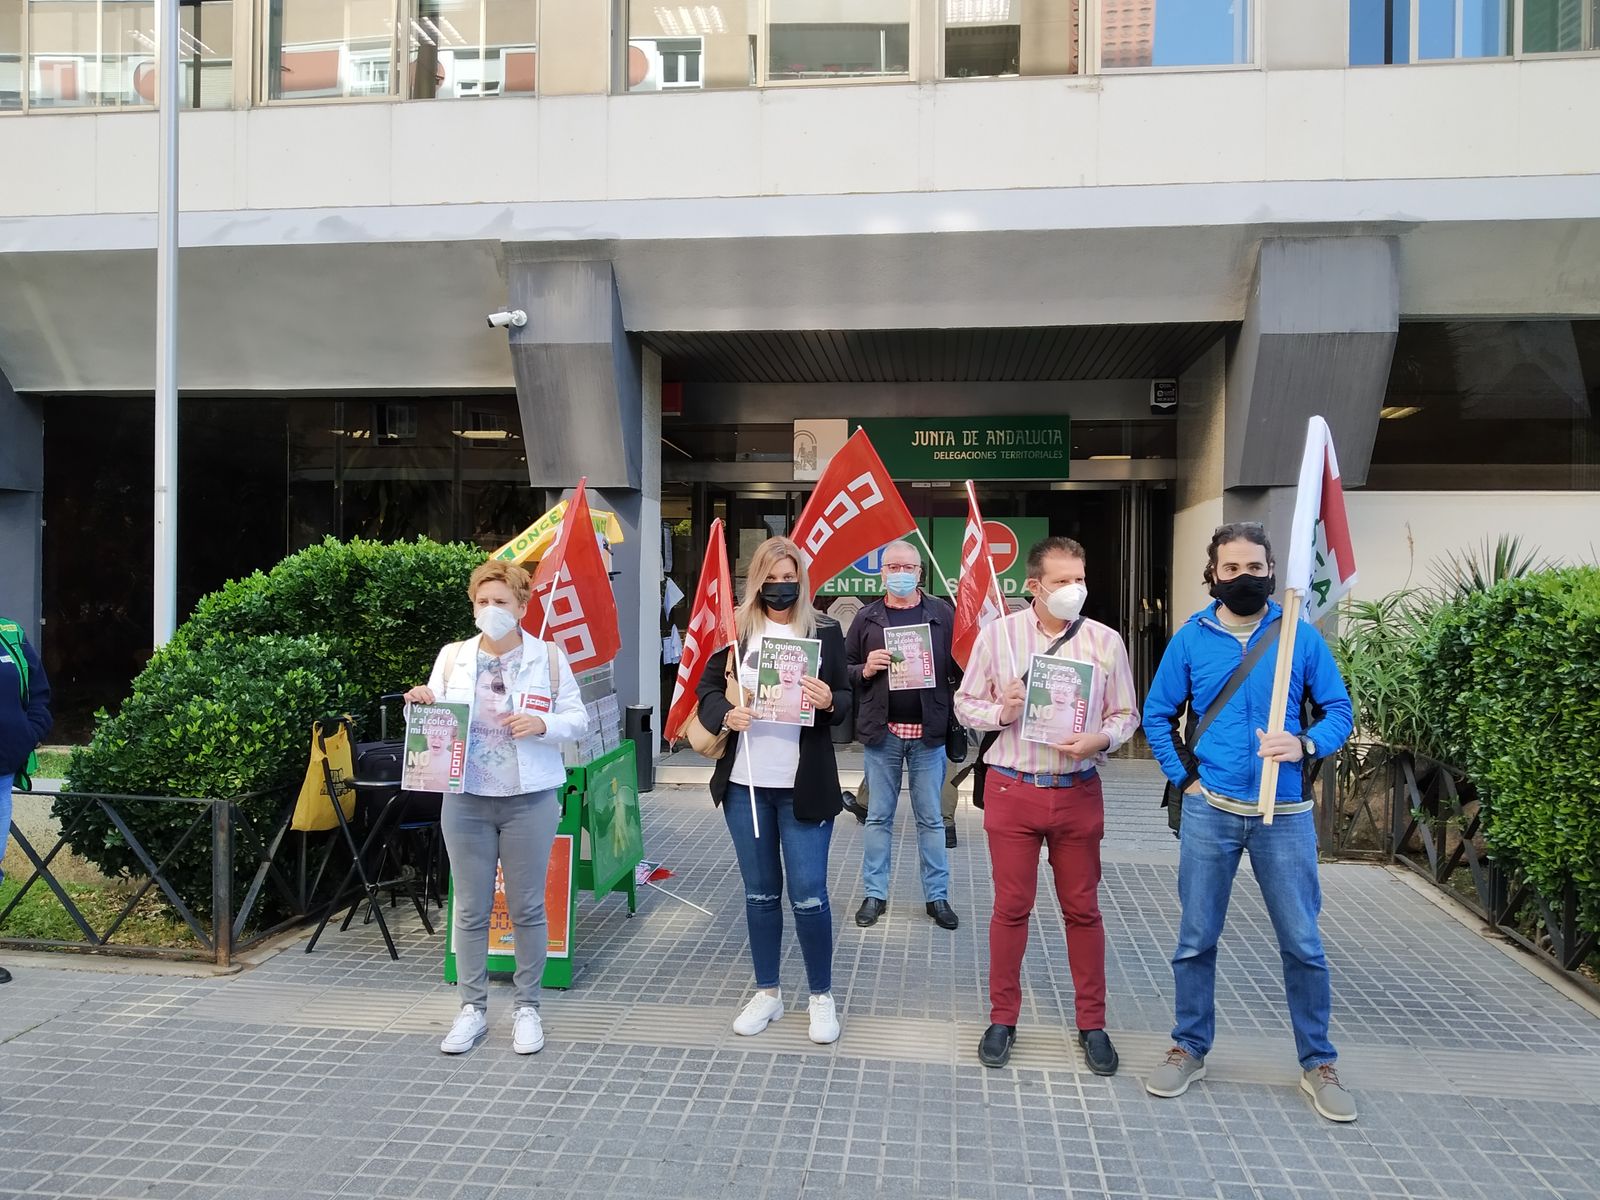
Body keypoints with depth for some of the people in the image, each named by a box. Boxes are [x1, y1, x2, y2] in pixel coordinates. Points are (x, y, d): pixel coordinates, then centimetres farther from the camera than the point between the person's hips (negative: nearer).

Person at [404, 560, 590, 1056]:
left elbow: (578, 719, 1)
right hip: (466, 801, 2)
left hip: (530, 801, -2)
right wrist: (418, 703, -12)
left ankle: (527, 1007, 22)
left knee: (527, 908, 7)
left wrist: (543, 724, -18)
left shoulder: (549, 658, 0)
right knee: (471, 909, 9)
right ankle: (472, 1008, 23)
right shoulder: (452, 657, 6)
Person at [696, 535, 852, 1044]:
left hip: (804, 786, -2)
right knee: (760, 892, 13)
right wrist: (726, 714, -16)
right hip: (745, 783, 2)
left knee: (809, 895, 0)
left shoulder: (824, 630, 0)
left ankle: (821, 996, 20)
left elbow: (847, 698, 2)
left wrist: (829, 702, -21)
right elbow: (707, 687, 5)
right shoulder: (736, 629, 4)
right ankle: (767, 992, 28)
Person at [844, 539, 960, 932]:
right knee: (879, 817, 10)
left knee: (931, 819, 9)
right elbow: (843, 669, 7)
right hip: (882, 732, 1)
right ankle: (874, 893, 21)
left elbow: (961, 667, 1)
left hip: (929, 732, -1)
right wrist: (865, 670, -12)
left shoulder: (942, 613, 2)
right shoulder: (867, 617, 4)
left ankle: (937, 895, 20)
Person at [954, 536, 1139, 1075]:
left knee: (1082, 909, 10)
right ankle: (1002, 1019, 24)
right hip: (1011, 789, -1)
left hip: (1078, 791, 1)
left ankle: (1092, 1023, 26)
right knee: (1011, 907, 8)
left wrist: (1100, 739, -16)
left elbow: (1125, 714, 5)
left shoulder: (1105, 640, -1)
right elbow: (965, 702, 4)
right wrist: (1000, 712, -17)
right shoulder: (996, 634, -2)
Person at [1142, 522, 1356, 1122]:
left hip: (1285, 814, 0)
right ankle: (1189, 1049, 27)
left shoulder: (1301, 637, -1)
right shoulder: (1190, 640, 0)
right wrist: (1184, 777, -1)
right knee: (1196, 939, 9)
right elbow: (1156, 715, 7)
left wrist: (1305, 745, -17)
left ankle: (1318, 1063, 26)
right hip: (1210, 812, 1)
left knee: (1302, 943, 7)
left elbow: (1338, 710, 3)